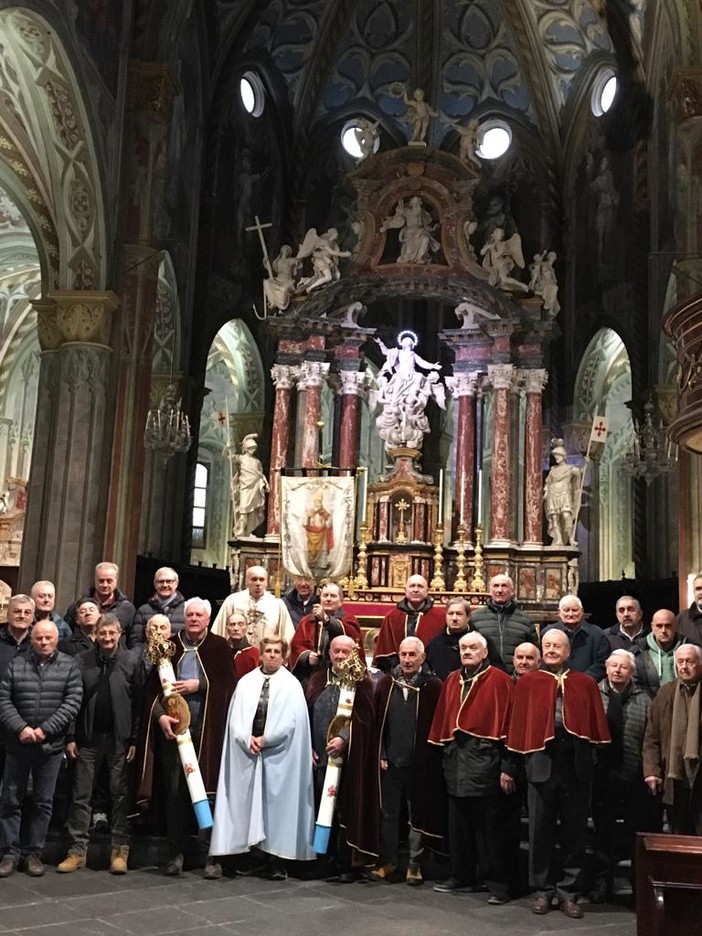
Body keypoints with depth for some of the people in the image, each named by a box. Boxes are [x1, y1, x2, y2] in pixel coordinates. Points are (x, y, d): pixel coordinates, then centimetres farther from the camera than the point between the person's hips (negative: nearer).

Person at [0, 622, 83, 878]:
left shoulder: (69, 666, 0)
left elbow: (73, 701, -7)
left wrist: (45, 729, -15)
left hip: (51, 745, -1)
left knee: (43, 801, 7)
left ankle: (33, 852, 18)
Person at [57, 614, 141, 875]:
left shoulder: (131, 662, -2)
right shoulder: (81, 661, 2)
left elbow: (138, 703, -2)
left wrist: (135, 739, -6)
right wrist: (70, 737, -1)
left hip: (119, 738, -1)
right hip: (88, 737, 2)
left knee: (120, 794, 4)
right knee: (81, 795, 5)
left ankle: (120, 849, 11)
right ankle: (77, 849, 13)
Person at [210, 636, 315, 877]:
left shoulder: (291, 685, 2)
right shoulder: (246, 682, 9)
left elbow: (290, 721, -5)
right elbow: (236, 716, 4)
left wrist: (265, 740, -10)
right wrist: (248, 739, -10)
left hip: (278, 755, -2)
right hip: (247, 753, 2)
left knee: (276, 803, -1)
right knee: (246, 802, 2)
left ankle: (276, 859, 1)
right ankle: (244, 852, 7)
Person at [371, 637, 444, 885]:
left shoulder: (433, 686, -6)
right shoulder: (387, 683, 4)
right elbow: (378, 720, 5)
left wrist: (430, 759, -9)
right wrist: (381, 754, -1)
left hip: (419, 763, -3)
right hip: (390, 761, 3)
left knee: (418, 815, 7)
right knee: (388, 813, 11)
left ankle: (415, 864, 19)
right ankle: (388, 861, 23)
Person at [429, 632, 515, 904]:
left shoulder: (499, 681, -6)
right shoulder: (452, 680, 12)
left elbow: (507, 723, -10)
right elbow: (442, 721, 15)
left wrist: (507, 767, -14)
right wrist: (445, 753, 9)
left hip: (484, 758, -6)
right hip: (456, 758, 6)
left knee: (488, 824, -1)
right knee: (458, 823, 13)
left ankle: (497, 882, 8)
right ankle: (461, 877, 25)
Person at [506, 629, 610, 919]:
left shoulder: (585, 684, 7)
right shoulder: (527, 682, 4)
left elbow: (596, 725, 7)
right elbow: (518, 724, 3)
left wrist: (597, 761, 0)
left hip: (576, 764, 1)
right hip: (541, 762, -1)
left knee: (574, 830, 7)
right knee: (541, 830, 7)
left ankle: (569, 891, 17)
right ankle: (543, 890, 19)